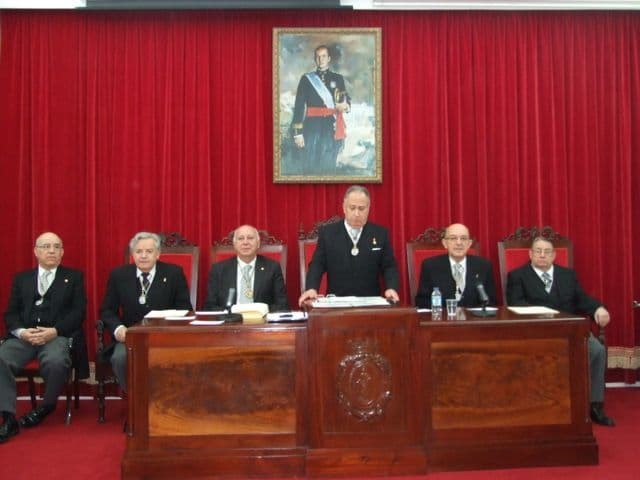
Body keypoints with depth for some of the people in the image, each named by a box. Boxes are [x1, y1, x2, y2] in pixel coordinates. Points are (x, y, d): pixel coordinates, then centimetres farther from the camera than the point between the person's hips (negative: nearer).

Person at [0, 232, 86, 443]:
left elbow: (78, 312, 3)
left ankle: (46, 406, -4)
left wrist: (54, 331, -13)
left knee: (56, 362, -34)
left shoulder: (74, 277, 14)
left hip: (58, 335, -2)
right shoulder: (21, 278, 22)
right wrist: (21, 331, -10)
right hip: (24, 336, 3)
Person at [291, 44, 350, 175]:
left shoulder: (338, 78, 12)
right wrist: (297, 132, -6)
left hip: (331, 127, 1)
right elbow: (299, 106, 2)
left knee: (328, 167, 1)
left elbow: (346, 99, 16)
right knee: (310, 167, -4)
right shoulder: (306, 78, 7)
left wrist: (345, 106, -11)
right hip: (312, 127, -1)